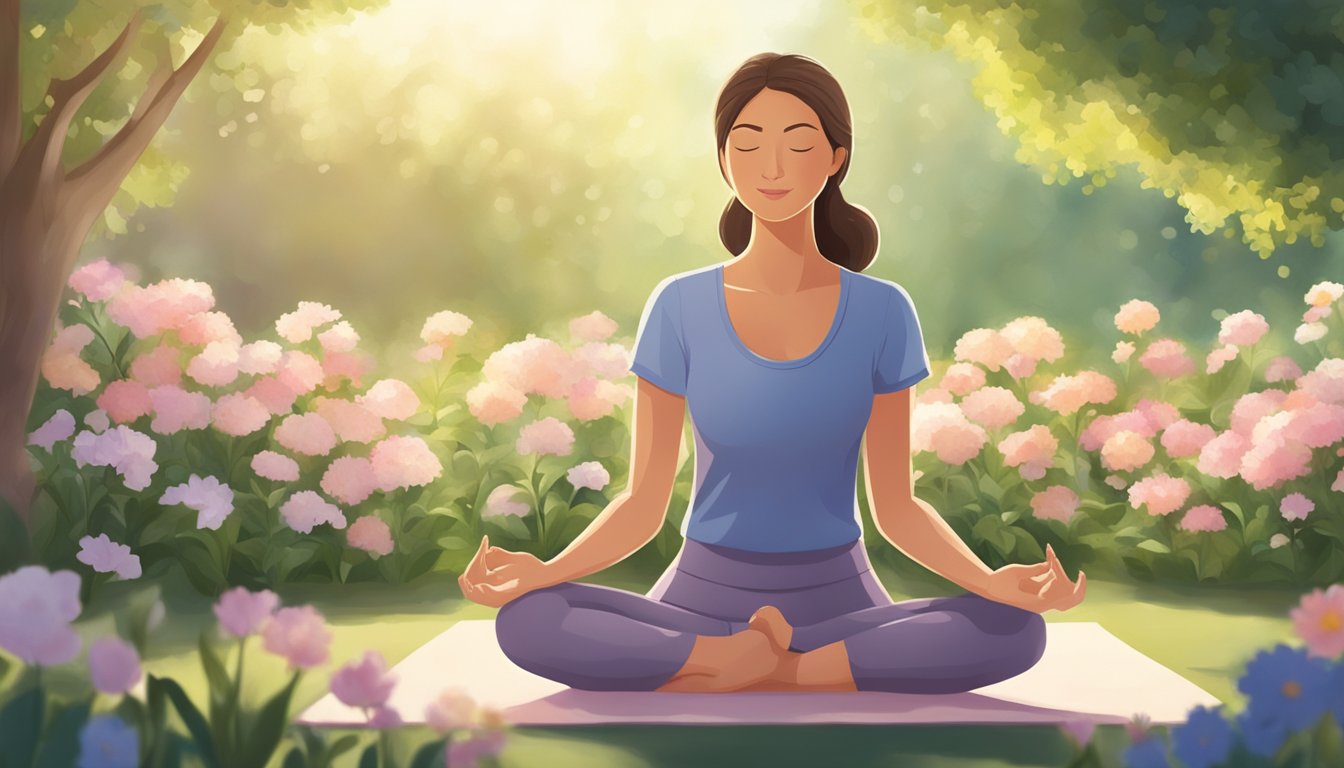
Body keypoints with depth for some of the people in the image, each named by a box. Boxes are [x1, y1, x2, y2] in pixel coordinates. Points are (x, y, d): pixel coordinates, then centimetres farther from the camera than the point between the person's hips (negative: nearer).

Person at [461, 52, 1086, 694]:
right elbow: (643, 505, -2)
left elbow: (897, 507, 2)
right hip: (704, 592, 0)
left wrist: (990, 581, -17)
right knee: (527, 622, -28)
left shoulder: (881, 312, -2)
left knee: (1014, 631, -27)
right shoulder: (679, 308, -3)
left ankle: (715, 674, -19)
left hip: (837, 597, 1)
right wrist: (544, 570, -21)